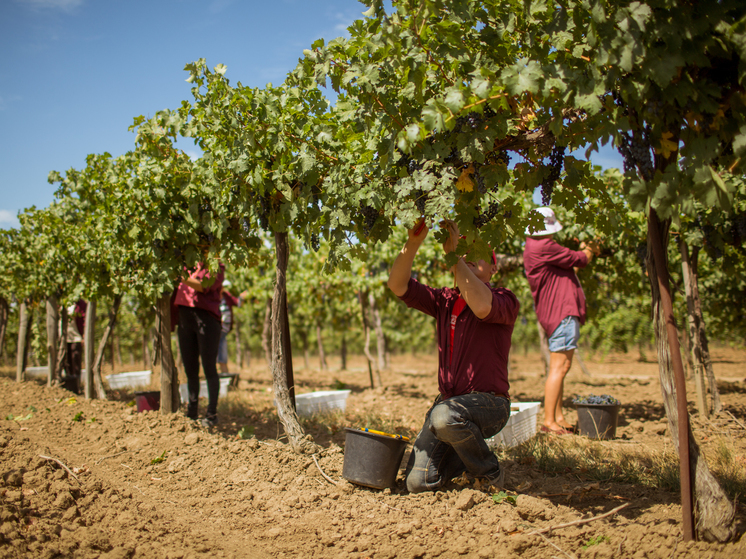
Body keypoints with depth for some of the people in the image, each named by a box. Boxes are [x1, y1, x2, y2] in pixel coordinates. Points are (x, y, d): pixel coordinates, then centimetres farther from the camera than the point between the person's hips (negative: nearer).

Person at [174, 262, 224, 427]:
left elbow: (204, 286, -14)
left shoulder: (216, 268, 5)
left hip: (206, 317, -5)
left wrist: (185, 279, -27)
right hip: (185, 318, 6)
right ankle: (192, 412, 16)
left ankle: (212, 414, 0)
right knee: (190, 368, 8)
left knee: (209, 368, -5)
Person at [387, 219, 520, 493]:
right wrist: (413, 243, -19)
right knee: (418, 483, -9)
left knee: (446, 415, -39)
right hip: (448, 401, 5)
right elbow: (398, 285, -3)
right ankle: (465, 457, 23)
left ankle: (491, 474, -10)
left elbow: (482, 307, -31)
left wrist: (453, 253, -30)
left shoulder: (504, 299, -6)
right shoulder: (444, 301, 10)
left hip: (488, 403, -5)